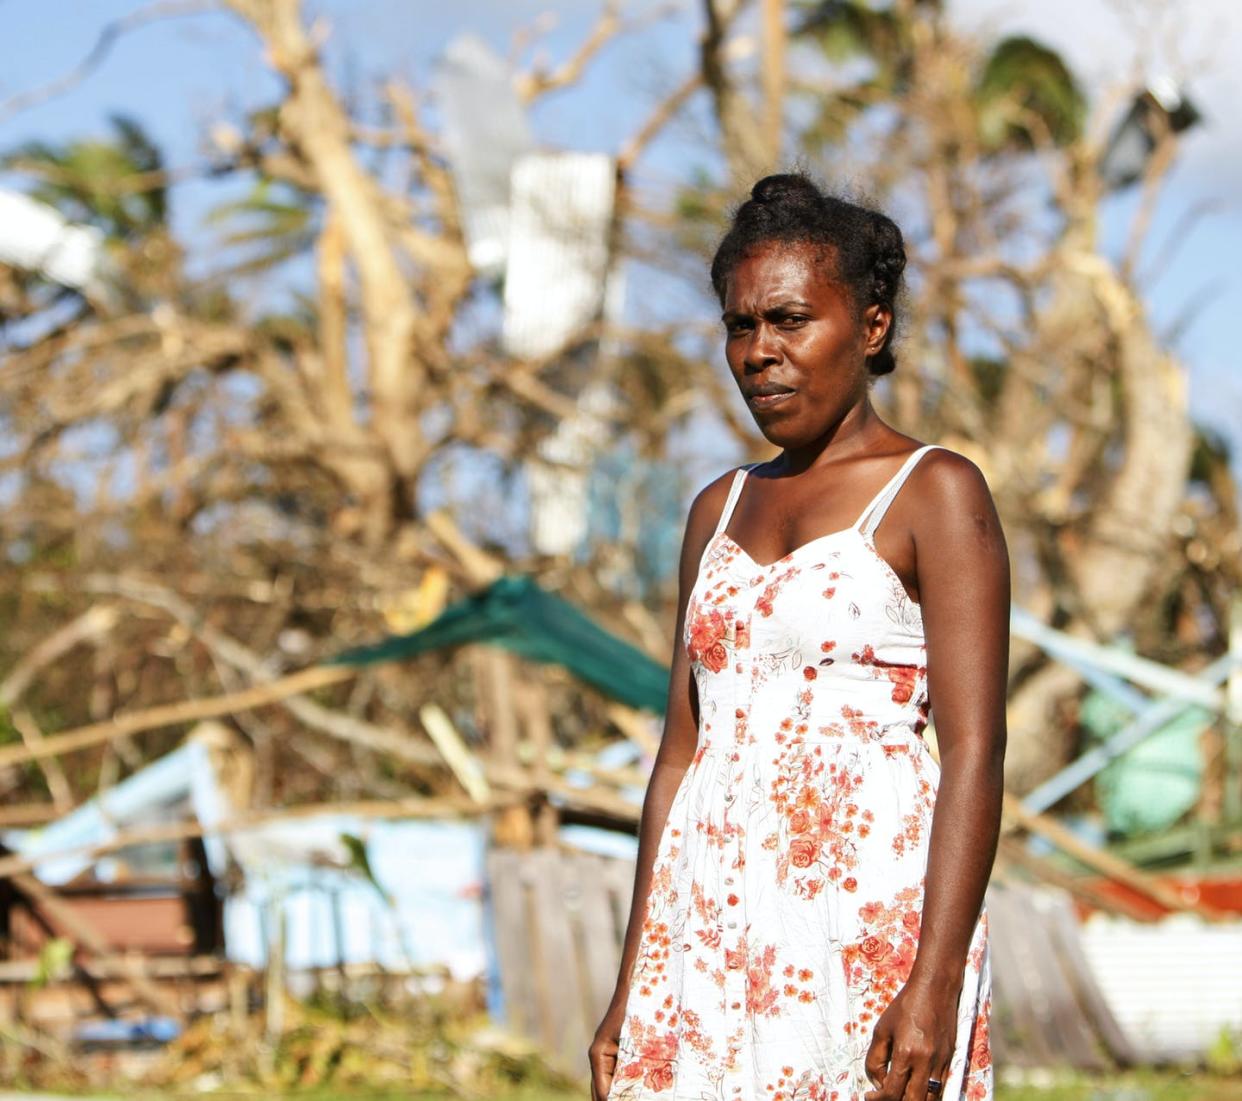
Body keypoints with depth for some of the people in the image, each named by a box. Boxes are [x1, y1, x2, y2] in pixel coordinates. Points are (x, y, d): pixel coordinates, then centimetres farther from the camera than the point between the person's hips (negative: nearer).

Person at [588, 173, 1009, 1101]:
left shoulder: (934, 494, -2)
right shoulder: (721, 511, 16)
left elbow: (974, 752, -9)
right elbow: (683, 752, 16)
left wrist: (935, 981, -18)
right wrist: (633, 988, 12)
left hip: (868, 911, -5)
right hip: (711, 926, 6)